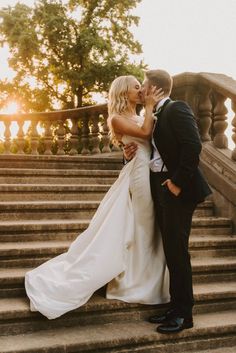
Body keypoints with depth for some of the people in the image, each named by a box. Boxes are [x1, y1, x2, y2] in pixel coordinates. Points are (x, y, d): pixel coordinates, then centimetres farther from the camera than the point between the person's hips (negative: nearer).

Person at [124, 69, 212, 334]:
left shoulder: (177, 109, -8)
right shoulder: (154, 116, 18)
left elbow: (193, 145, -19)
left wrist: (177, 181, -20)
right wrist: (134, 153, 0)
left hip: (177, 189, -9)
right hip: (160, 189, 9)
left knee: (176, 250, -5)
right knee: (170, 250, 12)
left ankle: (184, 314, 7)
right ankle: (175, 307, 22)